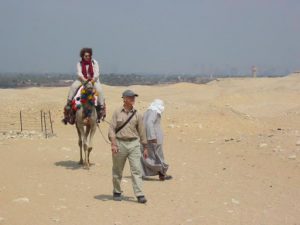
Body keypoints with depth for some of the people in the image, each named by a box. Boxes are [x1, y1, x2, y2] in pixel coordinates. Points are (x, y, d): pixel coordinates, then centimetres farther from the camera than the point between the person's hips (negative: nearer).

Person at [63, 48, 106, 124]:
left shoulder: (94, 62, 1)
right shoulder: (80, 63, 2)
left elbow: (97, 73, -8)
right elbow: (79, 73, -11)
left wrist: (93, 79, -26)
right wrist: (84, 79, -29)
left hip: (93, 80, -1)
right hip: (82, 80, 1)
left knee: (99, 90, -27)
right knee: (73, 87, -25)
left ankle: (101, 107, -18)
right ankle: (68, 103, -21)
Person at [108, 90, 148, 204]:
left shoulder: (137, 114, 6)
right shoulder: (117, 113, 1)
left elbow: (142, 131, 11)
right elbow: (112, 129, -2)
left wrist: (145, 147, 11)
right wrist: (113, 144, -13)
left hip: (134, 144, 1)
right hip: (120, 143, -1)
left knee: (136, 169, -7)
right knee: (117, 170, 8)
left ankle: (139, 195, -9)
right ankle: (117, 192, 25)